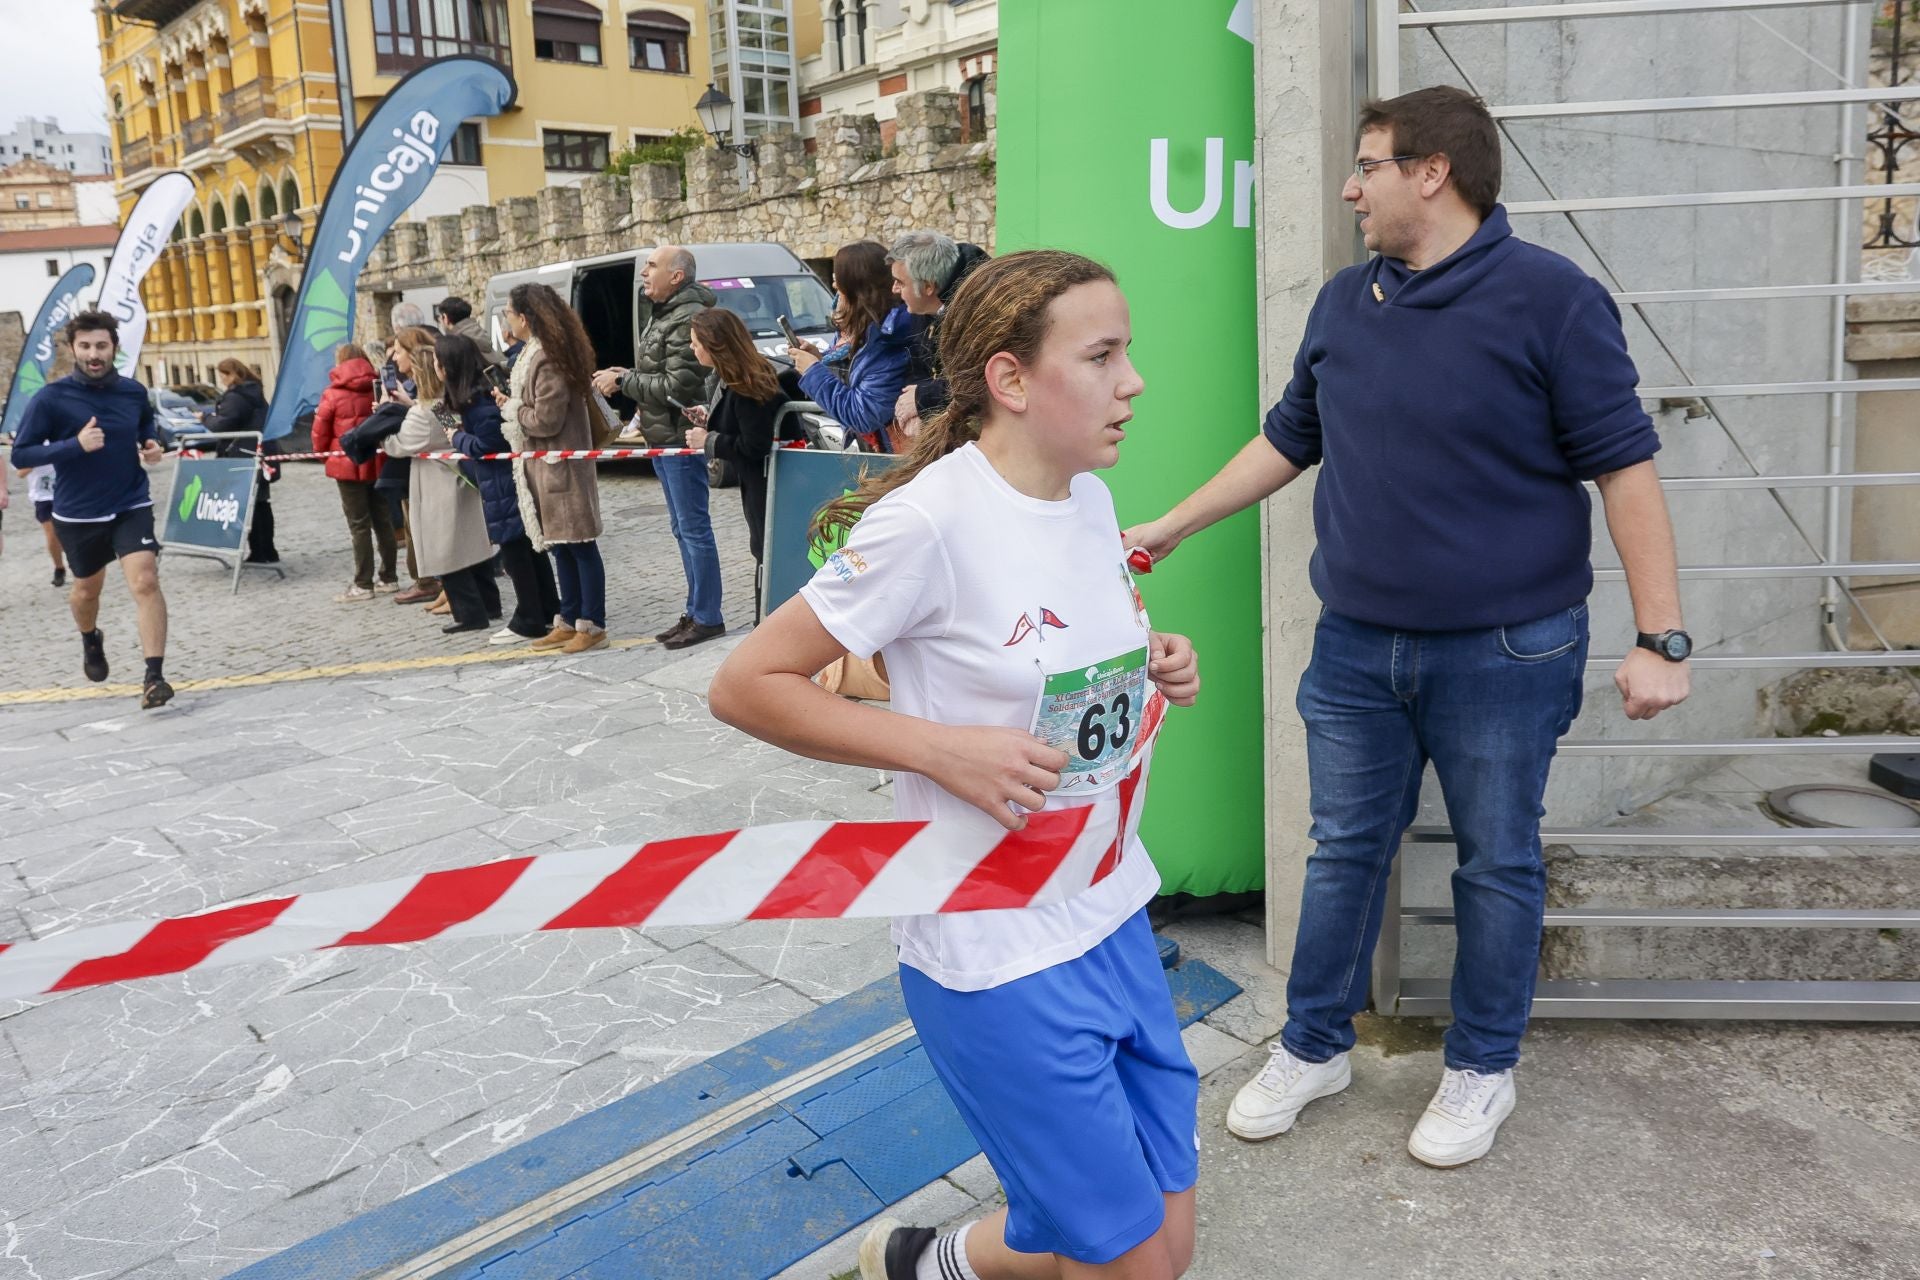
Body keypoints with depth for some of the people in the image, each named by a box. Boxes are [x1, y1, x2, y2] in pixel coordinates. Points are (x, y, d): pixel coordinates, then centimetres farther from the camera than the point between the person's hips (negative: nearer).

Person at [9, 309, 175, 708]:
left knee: (145, 582, -18)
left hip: (131, 506, 0)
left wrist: (152, 447, -2)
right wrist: (75, 444, -26)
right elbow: (21, 455, -12)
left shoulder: (134, 392, -2)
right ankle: (91, 641, 52)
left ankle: (154, 676, -17)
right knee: (87, 589, 19)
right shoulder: (50, 399, -12)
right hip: (77, 514, 0)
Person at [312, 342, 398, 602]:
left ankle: (363, 584, 1)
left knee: (359, 525, -1)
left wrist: (323, 452, 14)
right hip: (378, 462, 4)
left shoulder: (332, 394, -7)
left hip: (349, 464, -4)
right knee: (383, 520, 11)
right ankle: (389, 578, 17)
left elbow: (320, 432, -3)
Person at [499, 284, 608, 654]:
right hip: (543, 466, 10)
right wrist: (511, 403, 2)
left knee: (580, 546, -3)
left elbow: (547, 419, -21)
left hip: (560, 466, -10)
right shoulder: (534, 353, 12)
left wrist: (510, 409, -6)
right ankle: (568, 622, 21)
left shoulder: (548, 358, -18)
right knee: (560, 546, 13)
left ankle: (593, 626, 3)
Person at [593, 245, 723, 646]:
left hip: (680, 439, -10)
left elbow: (678, 385, -21)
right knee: (682, 529, 14)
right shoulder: (663, 315, 16)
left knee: (694, 527, -6)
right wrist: (625, 376, 6)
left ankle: (708, 617, 1)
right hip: (661, 437, 11)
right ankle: (695, 611, 23)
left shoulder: (688, 318, -16)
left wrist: (623, 381, -14)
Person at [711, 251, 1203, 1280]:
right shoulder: (928, 519, -20)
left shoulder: (1089, 498, 3)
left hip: (1114, 916, 8)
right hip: (998, 956, -7)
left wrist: (1152, 664, -1)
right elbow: (745, 686, -17)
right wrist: (943, 749, -24)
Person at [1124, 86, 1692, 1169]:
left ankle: (1484, 1068, 30)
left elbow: (1624, 465, -11)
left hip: (1504, 651, -4)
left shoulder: (1551, 297, -10)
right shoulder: (1344, 304, 7)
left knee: (1497, 864, 10)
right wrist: (1170, 529, 16)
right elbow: (1290, 440, 16)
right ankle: (1314, 1048, 30)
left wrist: (1662, 639, -14)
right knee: (1345, 852, 13)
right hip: (1358, 645, 5)